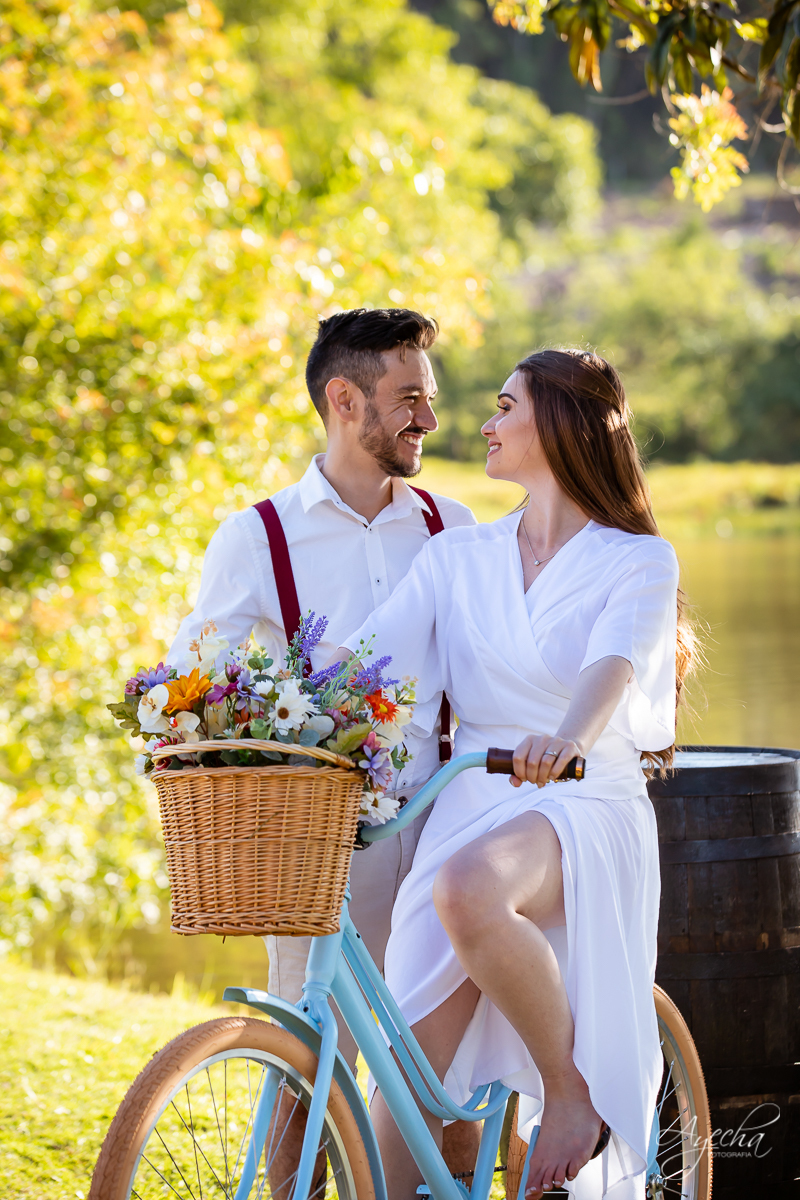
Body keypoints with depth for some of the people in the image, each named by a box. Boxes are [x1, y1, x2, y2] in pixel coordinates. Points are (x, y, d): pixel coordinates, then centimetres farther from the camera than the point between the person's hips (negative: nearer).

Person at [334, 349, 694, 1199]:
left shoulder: (638, 561, 2)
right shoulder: (456, 560, 15)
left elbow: (612, 666, -18)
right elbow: (365, 652, 2)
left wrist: (567, 739, -40)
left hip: (584, 812, -4)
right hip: (469, 810, 5)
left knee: (467, 891, -37)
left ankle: (572, 1087, -17)